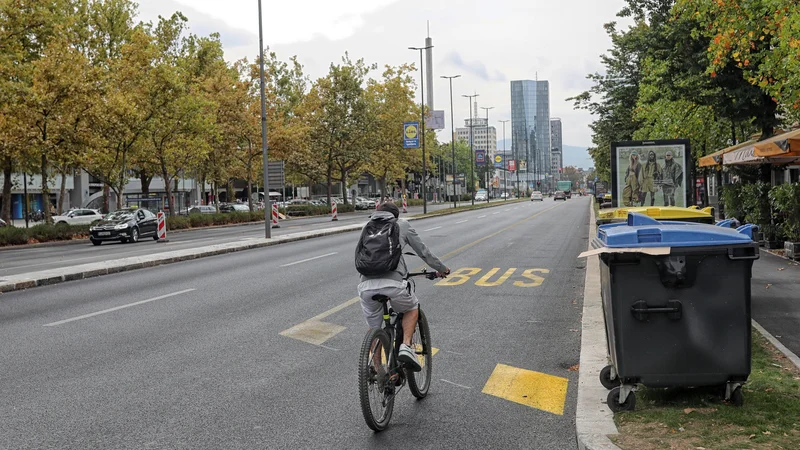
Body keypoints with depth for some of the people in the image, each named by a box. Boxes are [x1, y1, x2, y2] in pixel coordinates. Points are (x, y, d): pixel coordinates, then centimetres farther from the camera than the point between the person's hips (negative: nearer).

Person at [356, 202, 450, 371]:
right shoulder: (402, 225, 17)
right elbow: (422, 251, 22)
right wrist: (441, 268, 37)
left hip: (366, 286, 3)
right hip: (393, 283, -3)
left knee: (374, 329, 23)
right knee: (412, 308, 26)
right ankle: (406, 347, 7)